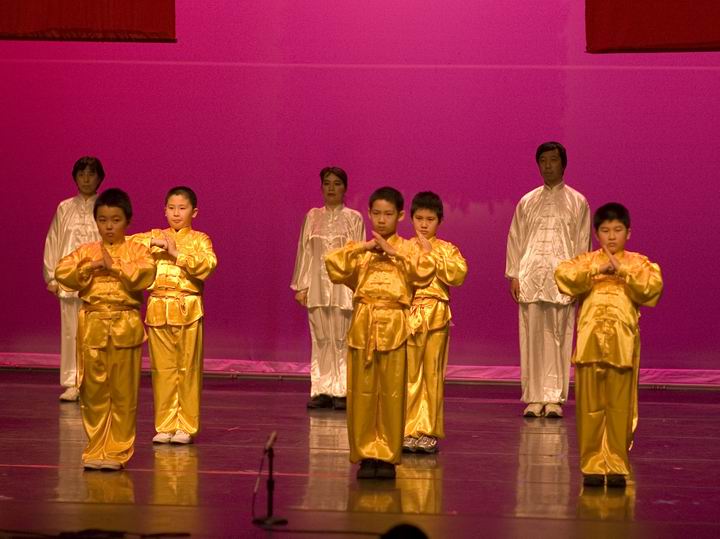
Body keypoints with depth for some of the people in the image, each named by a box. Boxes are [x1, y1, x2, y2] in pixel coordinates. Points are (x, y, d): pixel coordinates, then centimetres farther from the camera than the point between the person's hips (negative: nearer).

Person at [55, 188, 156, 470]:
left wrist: (115, 266, -15)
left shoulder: (136, 250, 4)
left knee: (123, 393, 1)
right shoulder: (86, 251, 10)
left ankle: (118, 451, 7)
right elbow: (61, 273, -2)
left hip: (125, 326, -2)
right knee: (94, 391, 4)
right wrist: (90, 267, -13)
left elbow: (146, 274, -15)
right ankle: (96, 449, 13)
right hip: (93, 326, 2)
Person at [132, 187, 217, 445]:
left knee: (188, 370, -1)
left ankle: (186, 427, 4)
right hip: (158, 310, 3)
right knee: (162, 370, 4)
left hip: (188, 310, -3)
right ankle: (165, 426, 9)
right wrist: (152, 244, -9)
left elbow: (208, 265, -14)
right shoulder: (154, 237, 13)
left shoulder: (199, 239, 4)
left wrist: (177, 253, -16)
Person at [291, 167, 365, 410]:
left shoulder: (353, 218, 3)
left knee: (342, 339, -3)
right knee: (321, 338, 3)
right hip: (318, 285, 3)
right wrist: (301, 286, 5)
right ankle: (322, 391, 6)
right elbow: (304, 252, 10)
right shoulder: (312, 217, 10)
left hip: (343, 284, -3)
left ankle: (342, 392, 2)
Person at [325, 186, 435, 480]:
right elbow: (334, 266, -4)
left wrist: (393, 253, -11)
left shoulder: (408, 248, 9)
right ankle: (366, 455, 6)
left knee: (392, 392, -3)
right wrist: (362, 248, -9)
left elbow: (424, 274, -10)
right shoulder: (360, 249, 13)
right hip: (363, 323, 2)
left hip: (394, 325, -2)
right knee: (362, 392, 0)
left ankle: (387, 456, 4)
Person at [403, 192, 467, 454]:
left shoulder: (446, 249, 9)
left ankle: (428, 432, 6)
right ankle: (407, 431, 1)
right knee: (408, 375, -4)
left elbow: (458, 274, -9)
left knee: (432, 375, 0)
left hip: (436, 317, 0)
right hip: (407, 316, 0)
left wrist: (431, 254, -11)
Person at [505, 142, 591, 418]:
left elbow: (583, 243, 5)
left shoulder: (577, 202, 8)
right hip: (531, 279, 2)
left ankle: (554, 399, 0)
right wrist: (513, 275, 3)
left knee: (559, 338, -3)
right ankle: (534, 398, 3)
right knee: (532, 338, -1)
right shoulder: (526, 202, 13)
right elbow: (515, 238, 12)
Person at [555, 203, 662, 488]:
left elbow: (652, 287, -7)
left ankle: (617, 465, 4)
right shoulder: (586, 261, 13)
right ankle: (592, 465, 5)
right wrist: (598, 270, -12)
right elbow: (563, 275, -7)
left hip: (623, 344, -1)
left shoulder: (638, 263, 12)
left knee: (620, 407, -2)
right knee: (590, 407, 0)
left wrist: (622, 270, -11)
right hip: (590, 343, 1)